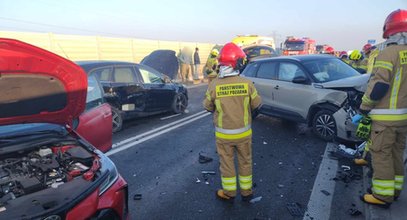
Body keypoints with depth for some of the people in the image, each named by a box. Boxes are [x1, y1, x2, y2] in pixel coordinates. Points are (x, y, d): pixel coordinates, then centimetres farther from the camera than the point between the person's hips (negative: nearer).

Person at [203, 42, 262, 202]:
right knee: (245, 162, 19)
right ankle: (246, 192, 34)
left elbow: (208, 107, -2)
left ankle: (229, 193, 30)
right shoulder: (247, 83, -14)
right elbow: (256, 104, -2)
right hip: (243, 132, 1)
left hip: (223, 134, -1)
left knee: (227, 163, 15)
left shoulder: (214, 85, -15)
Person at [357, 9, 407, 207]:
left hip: (385, 117, -8)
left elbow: (379, 85, -21)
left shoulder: (389, 53, -15)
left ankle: (383, 195, 8)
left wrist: (364, 107, -8)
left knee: (381, 155, 1)